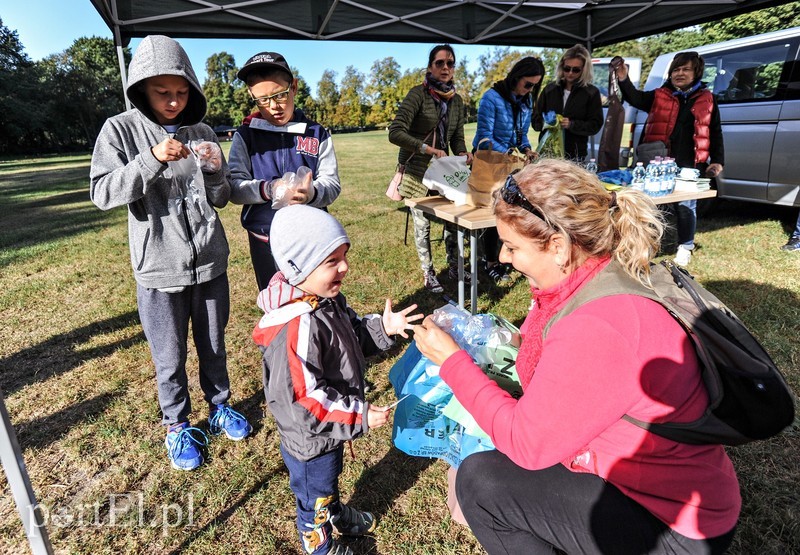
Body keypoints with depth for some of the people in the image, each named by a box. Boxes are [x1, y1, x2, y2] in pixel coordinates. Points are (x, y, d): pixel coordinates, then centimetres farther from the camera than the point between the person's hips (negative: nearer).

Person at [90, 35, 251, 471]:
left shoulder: (202, 133, 4)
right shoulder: (120, 130, -3)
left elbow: (220, 199, 6)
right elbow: (103, 194, -12)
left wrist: (215, 171, -15)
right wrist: (152, 161, -23)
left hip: (210, 260, 3)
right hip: (159, 266, -2)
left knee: (213, 344, 17)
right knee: (170, 357, 11)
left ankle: (219, 406, 39)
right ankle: (177, 426, 32)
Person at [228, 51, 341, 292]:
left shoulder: (317, 134, 1)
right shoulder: (245, 135, 1)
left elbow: (332, 184, -5)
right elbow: (234, 187, -7)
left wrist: (312, 193, -28)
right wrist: (267, 189, -27)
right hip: (265, 240, 0)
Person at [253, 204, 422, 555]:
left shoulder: (328, 300, -7)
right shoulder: (297, 328, -37)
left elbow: (354, 335, 9)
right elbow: (303, 398, -35)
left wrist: (382, 328, -9)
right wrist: (359, 415, -30)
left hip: (330, 425, 9)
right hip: (310, 437, -9)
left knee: (330, 475, 35)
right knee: (315, 492, 20)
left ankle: (335, 514, 63)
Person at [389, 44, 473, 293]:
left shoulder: (456, 100, 9)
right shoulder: (418, 94, -11)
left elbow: (457, 138, 13)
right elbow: (395, 132, -20)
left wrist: (463, 153, -10)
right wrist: (427, 148, -27)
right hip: (417, 170, -5)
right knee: (422, 223, 1)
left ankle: (454, 268, 24)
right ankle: (428, 274, 17)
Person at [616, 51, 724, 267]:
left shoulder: (706, 100, 10)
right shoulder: (659, 96, 8)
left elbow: (715, 133, 11)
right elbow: (636, 98, -9)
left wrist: (717, 161, 4)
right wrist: (624, 80, -28)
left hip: (689, 165, 0)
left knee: (686, 205, 3)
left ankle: (685, 247, 18)